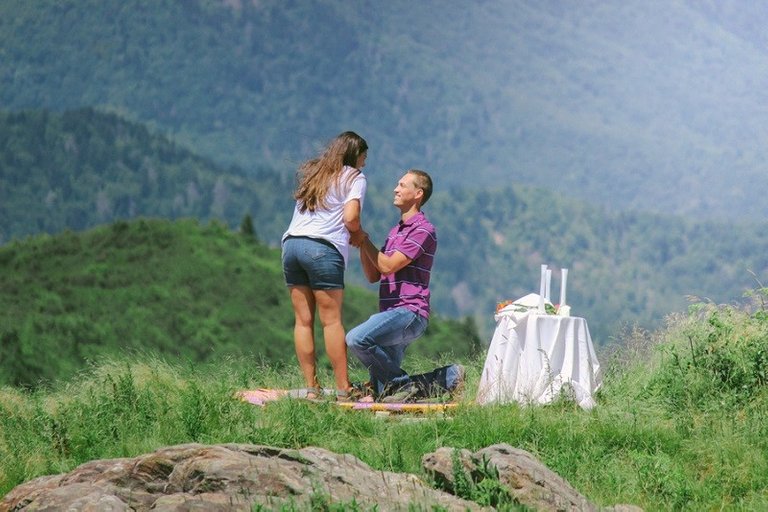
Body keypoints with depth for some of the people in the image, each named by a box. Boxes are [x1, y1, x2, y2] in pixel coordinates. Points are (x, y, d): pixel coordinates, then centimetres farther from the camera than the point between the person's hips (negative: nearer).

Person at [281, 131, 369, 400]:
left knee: (303, 320, 4)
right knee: (331, 320, -4)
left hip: (292, 243, 6)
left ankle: (311, 387, 4)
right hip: (323, 249, -6)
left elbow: (303, 208, 17)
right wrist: (357, 234, 12)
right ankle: (343, 388, -3)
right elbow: (350, 217, -9)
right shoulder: (354, 178, 4)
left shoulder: (312, 173, 24)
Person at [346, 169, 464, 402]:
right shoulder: (395, 231, 23)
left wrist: (365, 240, -5)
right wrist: (362, 245, 6)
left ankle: (402, 383, -16)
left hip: (409, 311, -9)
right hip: (391, 313, 9)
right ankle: (448, 376, 18)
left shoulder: (423, 230, -6)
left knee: (356, 339, -31)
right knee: (381, 394, 3)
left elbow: (388, 266, -14)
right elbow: (373, 276, 20)